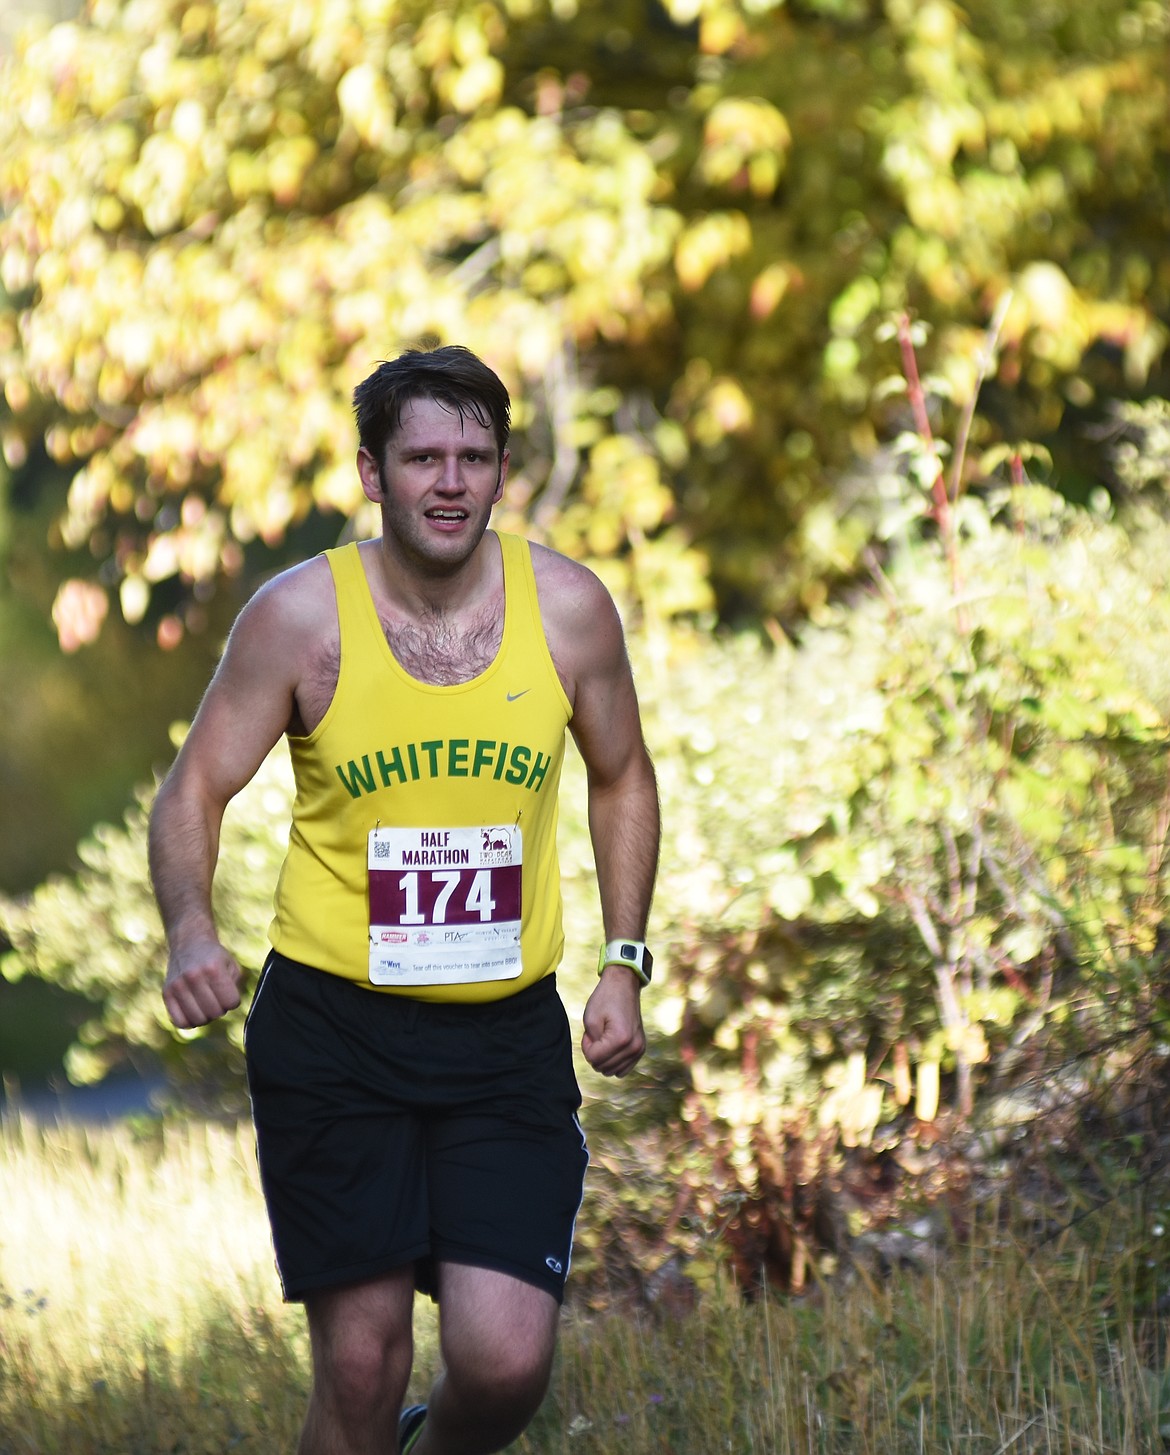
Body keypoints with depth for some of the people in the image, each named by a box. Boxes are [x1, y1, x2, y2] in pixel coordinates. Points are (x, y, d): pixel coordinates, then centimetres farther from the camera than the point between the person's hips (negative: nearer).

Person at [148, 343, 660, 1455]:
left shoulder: (568, 608, -2)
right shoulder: (301, 616, -7)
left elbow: (621, 780, 15)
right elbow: (194, 790, -1)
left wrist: (623, 964, 8)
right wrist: (190, 932, -20)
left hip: (508, 1032, 1)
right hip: (333, 1029, -1)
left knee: (506, 1361, -8)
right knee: (361, 1365, -3)